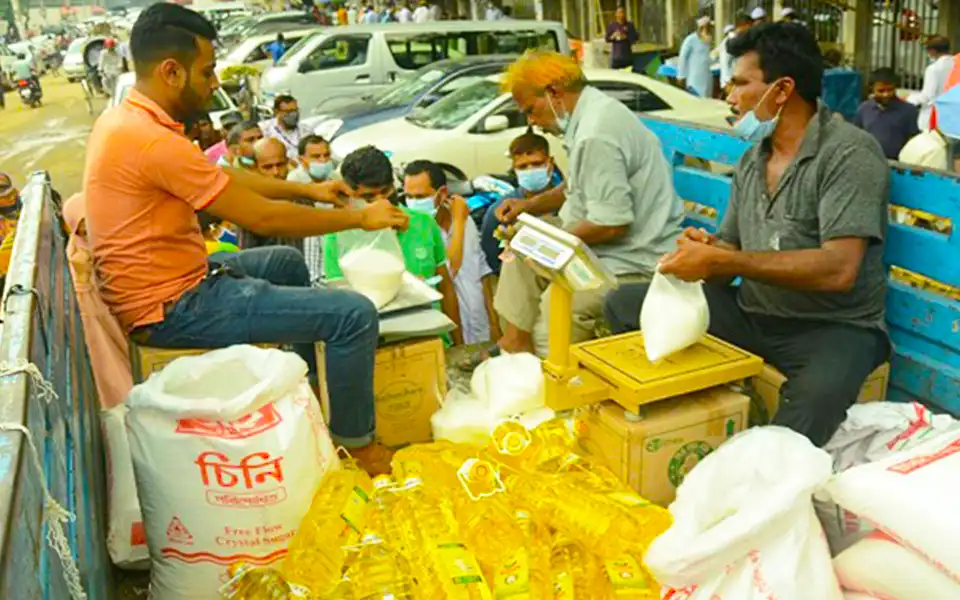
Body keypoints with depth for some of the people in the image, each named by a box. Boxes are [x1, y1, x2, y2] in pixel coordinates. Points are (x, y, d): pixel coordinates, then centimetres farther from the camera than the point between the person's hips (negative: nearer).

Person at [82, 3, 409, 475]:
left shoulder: (123, 118, 6)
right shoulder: (153, 141, -26)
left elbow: (223, 178, 16)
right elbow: (262, 218, -21)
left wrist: (308, 189, 15)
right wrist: (360, 219, -9)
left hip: (169, 284, 11)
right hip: (171, 309, -10)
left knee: (287, 262, 30)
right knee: (355, 314, -14)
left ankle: (305, 386, 39)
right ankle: (355, 442, 7)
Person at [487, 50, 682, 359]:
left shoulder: (596, 136, -25)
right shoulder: (594, 111, 8)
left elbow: (612, 224, -27)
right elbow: (579, 187, 23)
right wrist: (531, 205, 11)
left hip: (634, 263, -11)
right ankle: (514, 341, 15)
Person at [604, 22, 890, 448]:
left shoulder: (849, 153, -13)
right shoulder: (751, 160, 11)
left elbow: (839, 270, -24)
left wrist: (718, 260, -25)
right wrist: (703, 251, -12)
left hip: (833, 327, -6)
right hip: (751, 313, 7)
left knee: (815, 398, -40)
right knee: (624, 305, -1)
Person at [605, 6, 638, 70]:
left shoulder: (630, 25, 8)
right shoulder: (611, 26, 1)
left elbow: (636, 37, 9)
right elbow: (607, 39, -2)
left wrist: (626, 37, -8)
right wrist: (613, 36, -22)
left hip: (628, 56, 2)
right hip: (616, 56, -2)